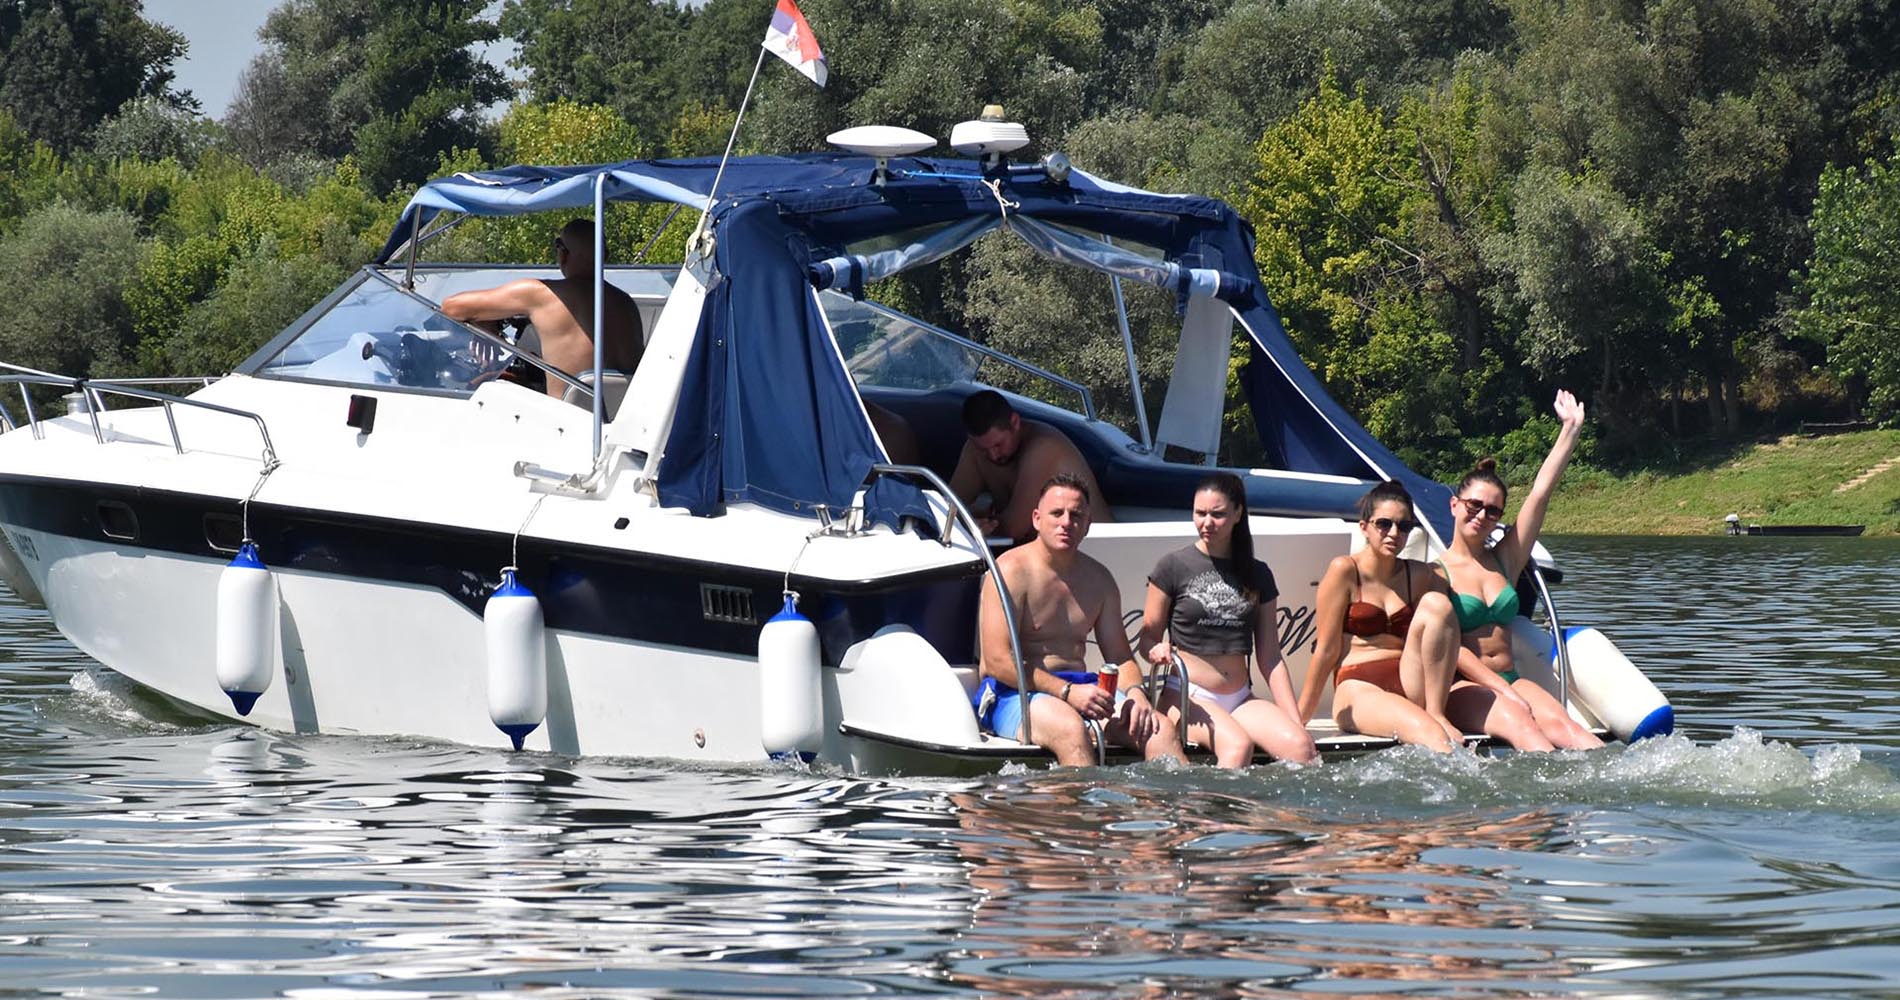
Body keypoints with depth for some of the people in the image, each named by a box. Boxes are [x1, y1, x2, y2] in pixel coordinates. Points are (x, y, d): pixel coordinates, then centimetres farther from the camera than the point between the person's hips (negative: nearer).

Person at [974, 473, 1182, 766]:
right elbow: (997, 661, -13)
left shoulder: (1098, 578, 17)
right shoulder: (1012, 570, -5)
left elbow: (1119, 656, 20)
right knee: (1069, 727, -39)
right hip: (1016, 693, -6)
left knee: (1160, 729, -18)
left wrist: (1134, 692, -5)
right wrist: (1068, 692, -22)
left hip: (1078, 688, 7)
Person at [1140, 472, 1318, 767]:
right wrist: (1157, 651, -20)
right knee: (1237, 745, -34)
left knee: (1300, 744, -25)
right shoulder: (1173, 567, 2)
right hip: (1189, 697, -4)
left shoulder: (1258, 575, 13)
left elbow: (1270, 658, 12)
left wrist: (1296, 719, 3)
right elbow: (1148, 636, 5)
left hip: (1241, 699, 4)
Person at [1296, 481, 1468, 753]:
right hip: (1358, 690, -5)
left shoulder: (1420, 575, 13)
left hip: (1410, 687, 5)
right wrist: (1299, 719, -3)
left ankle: (1437, 713, -18)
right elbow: (1327, 649, -1)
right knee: (1428, 732, -34)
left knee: (1436, 603, -16)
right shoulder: (1345, 570, -1)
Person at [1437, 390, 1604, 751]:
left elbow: (1540, 494, 15)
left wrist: (1571, 429, 11)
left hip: (1509, 679, 5)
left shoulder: (1503, 561, 19)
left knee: (1559, 723, -26)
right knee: (1515, 721, -36)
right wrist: (1503, 691, -19)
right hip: (1462, 687, -5)